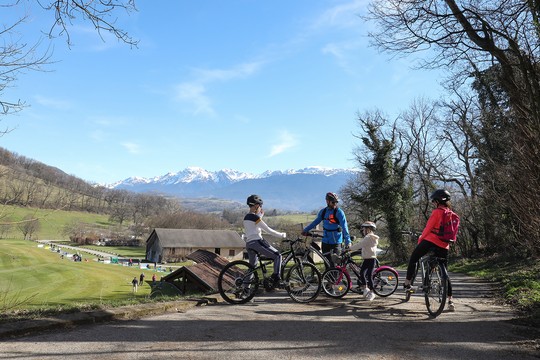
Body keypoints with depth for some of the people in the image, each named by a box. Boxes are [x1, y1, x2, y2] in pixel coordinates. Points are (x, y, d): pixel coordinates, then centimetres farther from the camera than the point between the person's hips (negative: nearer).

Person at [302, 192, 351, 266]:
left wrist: (348, 241, -25)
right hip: (326, 241, 5)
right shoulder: (323, 211, 4)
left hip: (336, 242, -5)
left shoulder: (339, 212, -11)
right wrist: (305, 230, 18)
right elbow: (316, 222, 17)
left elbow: (344, 227, -17)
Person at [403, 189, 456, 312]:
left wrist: (420, 239, 5)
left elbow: (428, 228, -7)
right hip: (444, 246, 6)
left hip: (430, 241, -6)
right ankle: (450, 301, 9)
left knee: (413, 259, 14)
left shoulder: (436, 212, -6)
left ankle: (407, 283, 13)